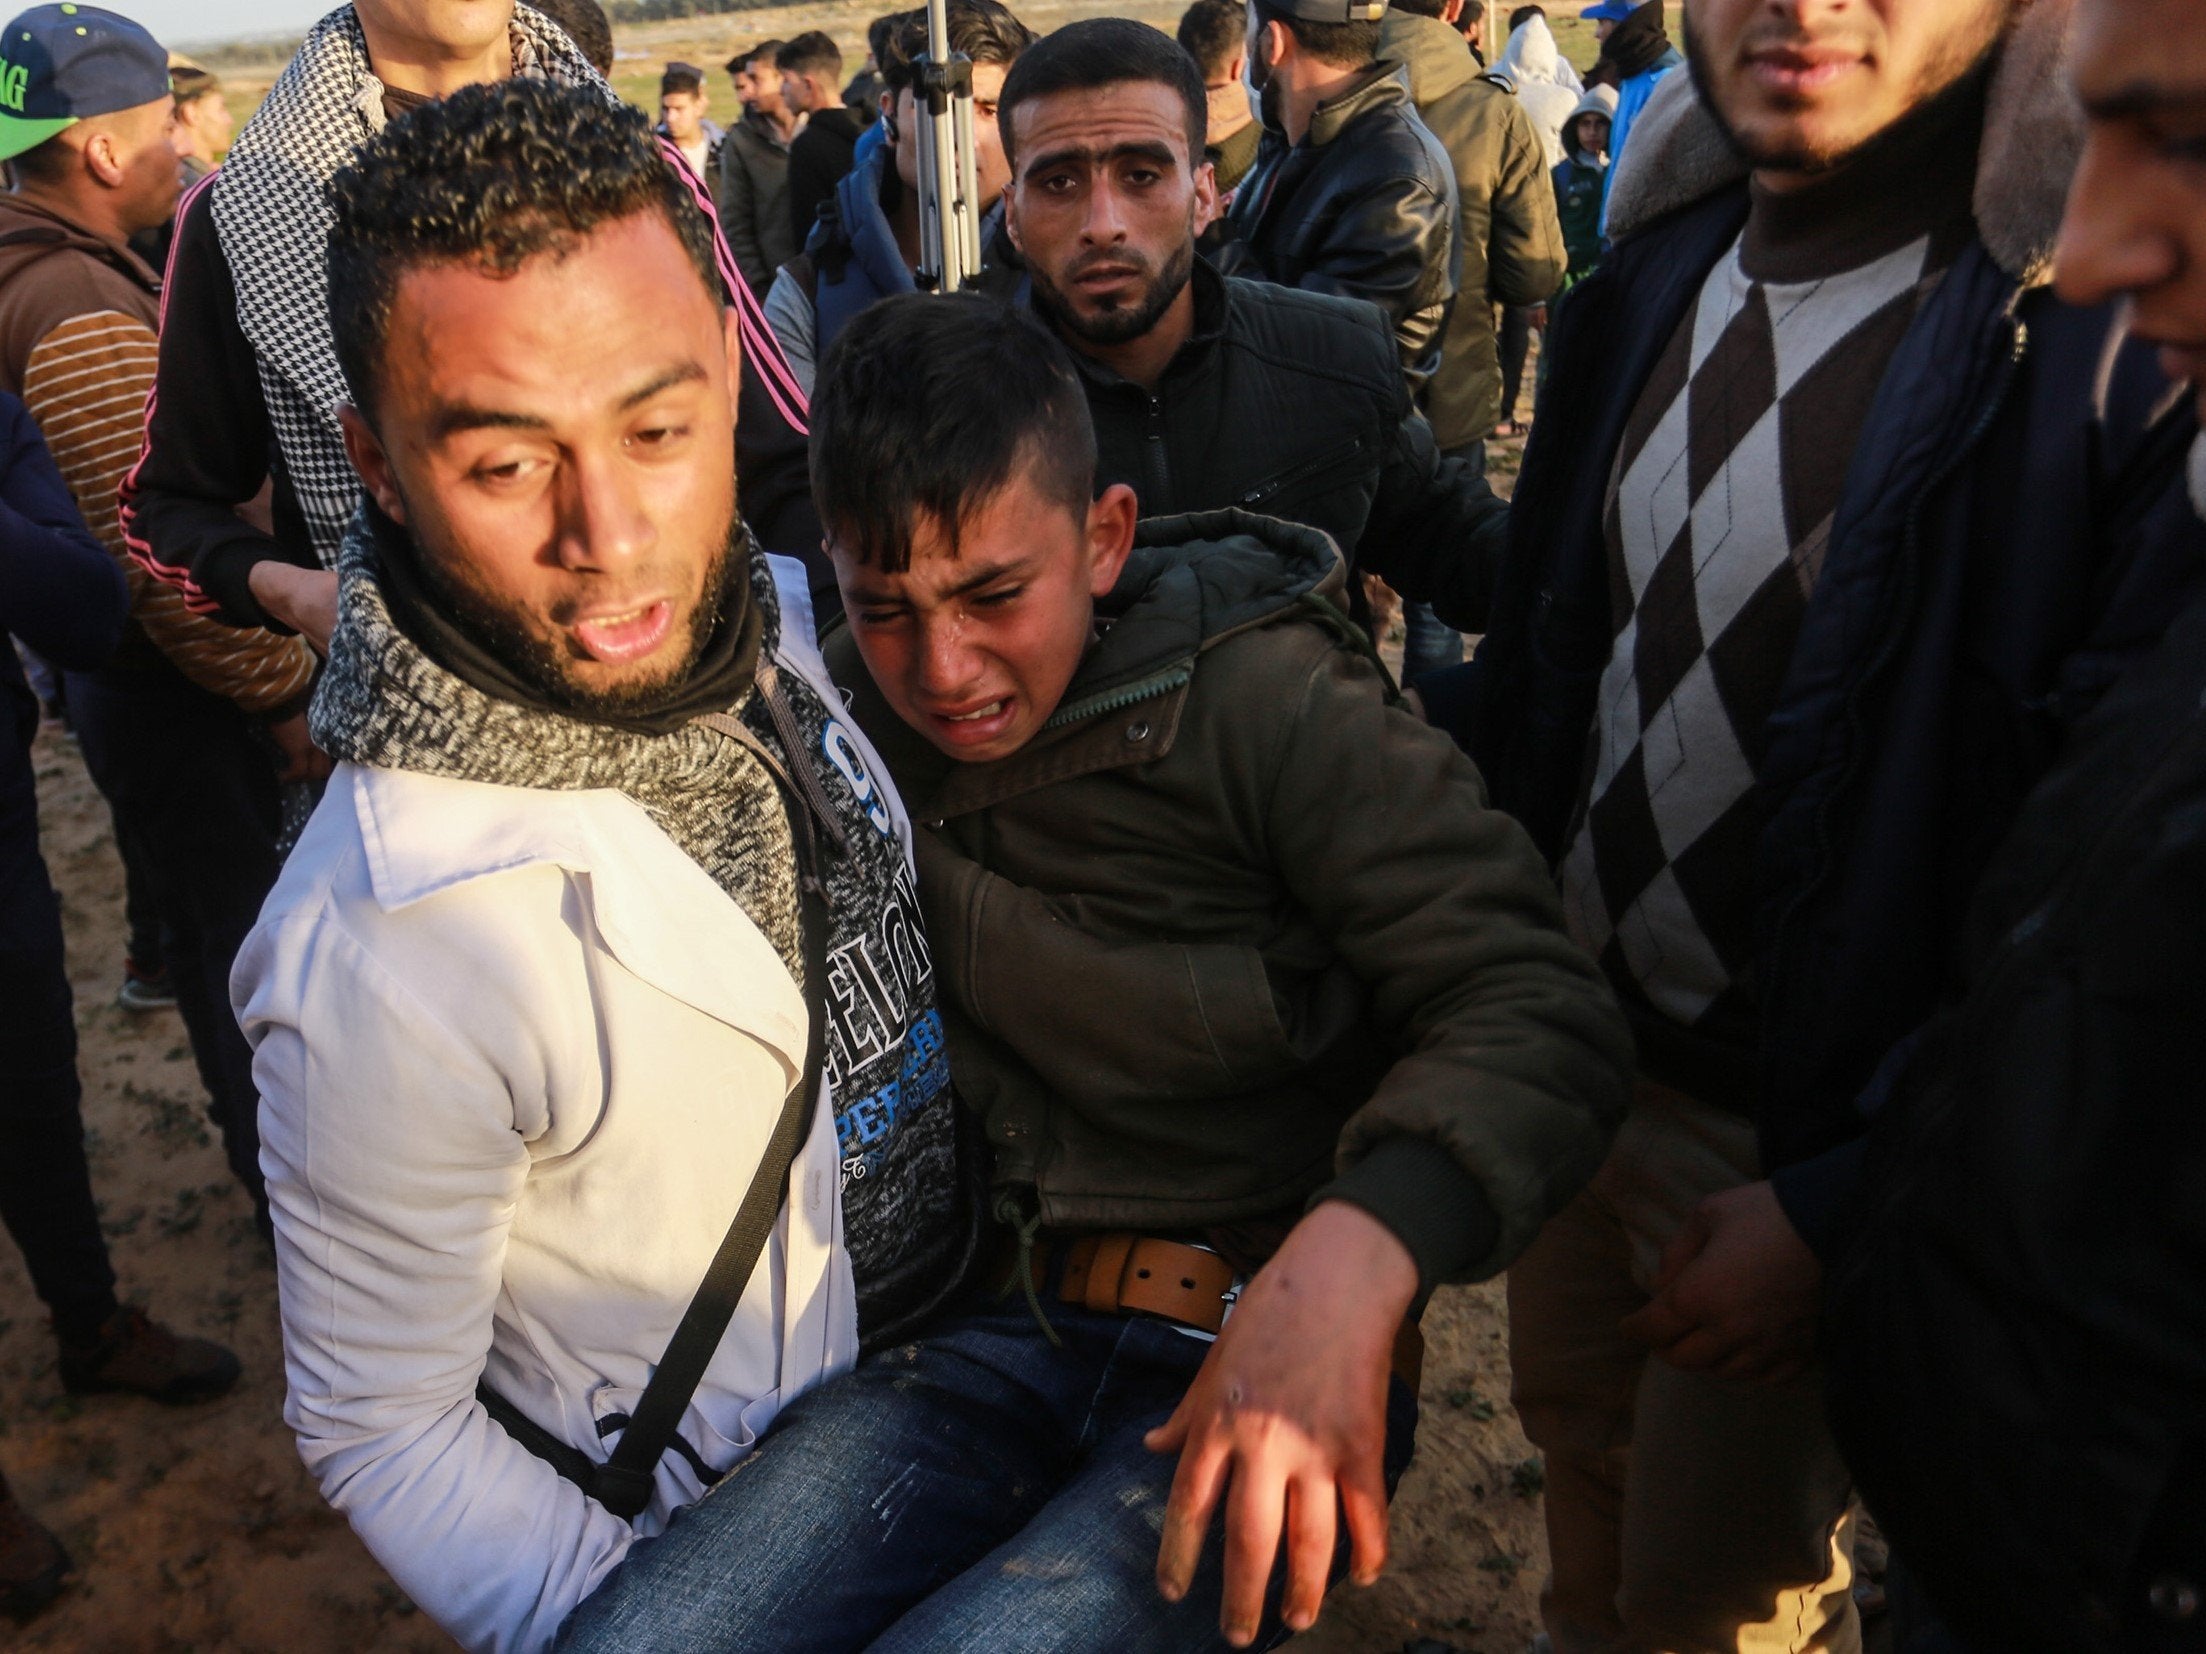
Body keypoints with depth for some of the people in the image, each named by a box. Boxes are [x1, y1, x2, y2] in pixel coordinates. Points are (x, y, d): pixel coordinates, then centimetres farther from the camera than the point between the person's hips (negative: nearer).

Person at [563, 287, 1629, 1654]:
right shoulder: (860, 717, 4)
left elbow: (1539, 1007, -18)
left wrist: (1358, 1249, -35)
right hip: (1005, 1322, 4)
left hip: (1265, 1354, -4)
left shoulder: (1269, 705, -11)